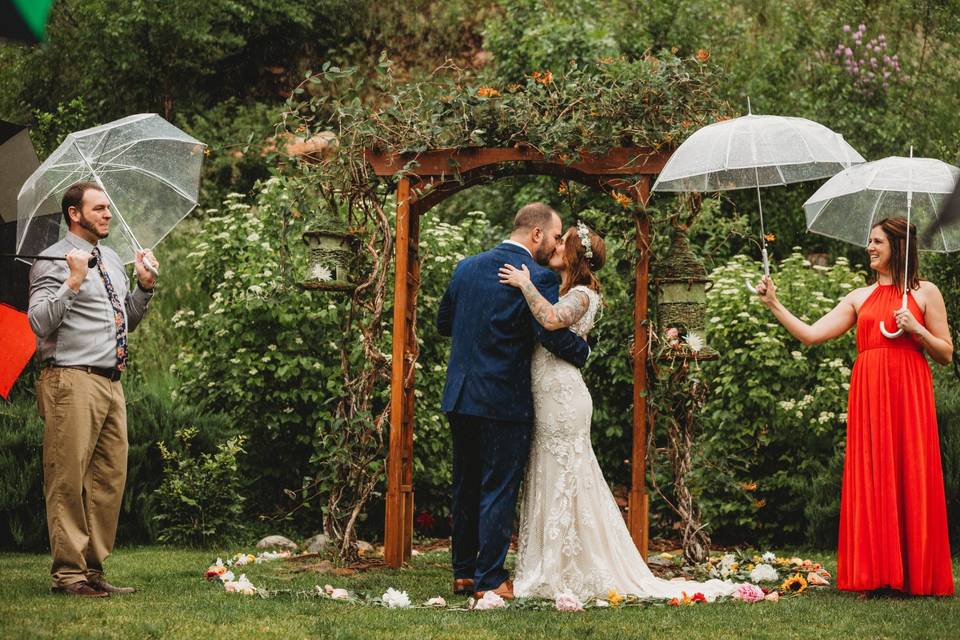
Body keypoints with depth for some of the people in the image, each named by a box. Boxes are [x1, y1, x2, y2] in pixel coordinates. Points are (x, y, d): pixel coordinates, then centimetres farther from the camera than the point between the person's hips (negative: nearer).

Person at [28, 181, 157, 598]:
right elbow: (39, 323, -15)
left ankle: (94, 569, 11)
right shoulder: (53, 262, -5)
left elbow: (127, 320, 26)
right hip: (74, 381, -8)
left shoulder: (111, 259, 19)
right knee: (68, 480, -7)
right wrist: (74, 282, -22)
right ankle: (68, 573, -4)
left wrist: (145, 286, 12)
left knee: (110, 478, 6)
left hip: (111, 383, 8)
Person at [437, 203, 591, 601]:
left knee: (466, 488, 16)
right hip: (504, 400, -6)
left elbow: (443, 322, 16)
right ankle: (490, 580, 3)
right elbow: (552, 333, -22)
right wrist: (583, 351, -5)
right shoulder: (538, 277, -13)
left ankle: (463, 572, 23)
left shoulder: (467, 267, 8)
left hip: (460, 397, 7)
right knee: (499, 491, 1)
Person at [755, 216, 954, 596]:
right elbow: (811, 335, 8)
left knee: (910, 479, -5)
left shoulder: (925, 293, 7)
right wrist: (773, 304, 3)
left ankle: (917, 575, 1)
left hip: (907, 394, -3)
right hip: (868, 396, 3)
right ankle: (877, 575, 3)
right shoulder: (860, 298, 16)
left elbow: (946, 355, 5)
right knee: (871, 482, 0)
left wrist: (916, 329, -9)